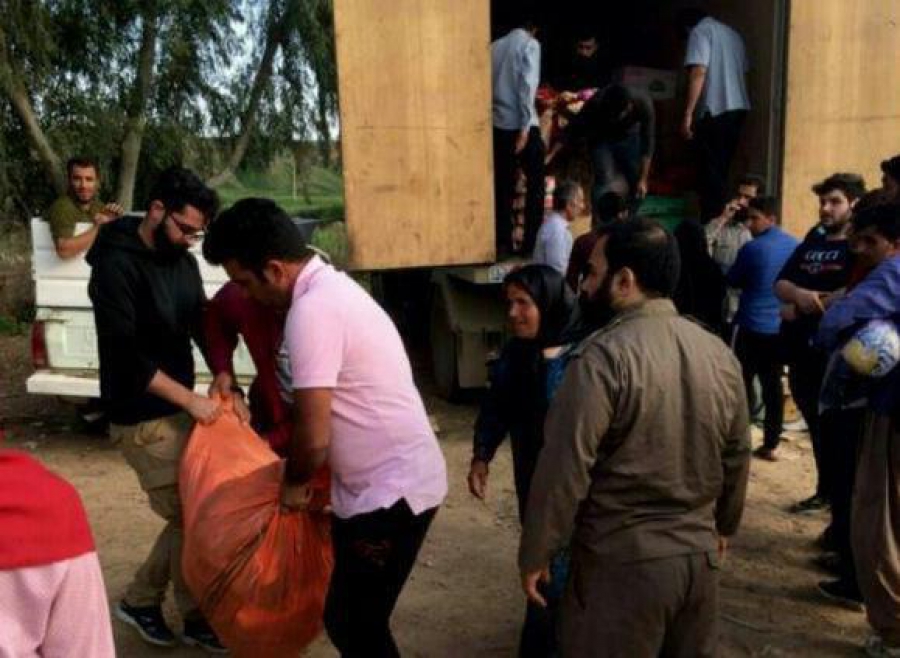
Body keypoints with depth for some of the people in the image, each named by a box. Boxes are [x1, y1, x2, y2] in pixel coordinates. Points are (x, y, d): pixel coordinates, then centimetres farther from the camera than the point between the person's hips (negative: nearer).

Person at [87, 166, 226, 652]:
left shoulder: (182, 261, 5)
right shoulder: (116, 266, -18)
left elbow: (203, 326, 8)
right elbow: (124, 354, -22)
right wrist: (190, 399, -22)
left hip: (178, 408, 7)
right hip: (142, 419, -7)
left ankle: (140, 600, 32)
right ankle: (196, 618, 22)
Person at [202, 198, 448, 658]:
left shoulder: (312, 310, -23)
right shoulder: (329, 285, 8)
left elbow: (314, 438, -21)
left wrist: (293, 483, -3)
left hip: (391, 491, -10)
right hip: (388, 482, 10)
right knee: (355, 617, 20)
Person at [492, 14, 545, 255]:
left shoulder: (495, 46, 13)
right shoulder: (530, 44, -3)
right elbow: (527, 86, -13)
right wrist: (525, 127, -16)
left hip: (498, 124, 5)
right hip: (520, 124, -5)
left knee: (503, 185, 9)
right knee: (535, 183, 5)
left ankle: (503, 242, 10)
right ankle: (531, 242, 4)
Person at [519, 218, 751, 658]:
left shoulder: (602, 357, -20)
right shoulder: (719, 353, 2)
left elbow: (564, 468, -18)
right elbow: (737, 456, 11)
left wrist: (534, 555, -7)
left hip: (621, 563, -6)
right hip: (699, 555, 6)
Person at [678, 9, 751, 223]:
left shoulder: (700, 31, -3)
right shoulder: (732, 33, 21)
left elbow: (699, 72, -15)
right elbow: (743, 71, 20)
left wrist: (688, 113, -17)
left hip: (716, 111, -8)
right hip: (738, 108, 8)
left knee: (710, 171, -6)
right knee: (721, 168, 14)